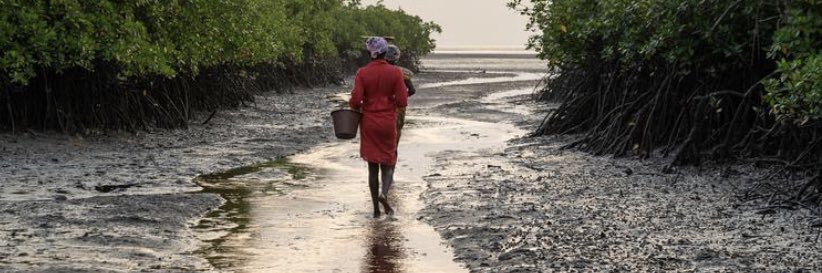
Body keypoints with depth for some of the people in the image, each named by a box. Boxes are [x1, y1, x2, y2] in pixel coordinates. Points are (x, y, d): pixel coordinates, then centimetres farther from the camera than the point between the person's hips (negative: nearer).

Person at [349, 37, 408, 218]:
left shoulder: (362, 73, -7)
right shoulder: (395, 72, -7)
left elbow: (355, 101, -12)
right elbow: (402, 102, -9)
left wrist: (357, 107, 10)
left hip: (368, 123, 1)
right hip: (388, 123, -1)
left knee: (372, 166, 10)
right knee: (388, 163, 12)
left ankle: (376, 209, 11)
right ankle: (384, 193, -17)